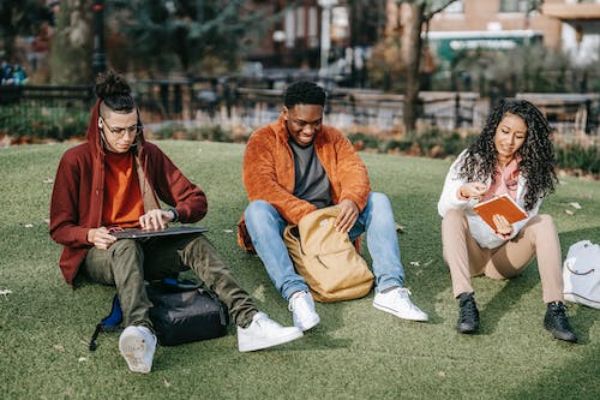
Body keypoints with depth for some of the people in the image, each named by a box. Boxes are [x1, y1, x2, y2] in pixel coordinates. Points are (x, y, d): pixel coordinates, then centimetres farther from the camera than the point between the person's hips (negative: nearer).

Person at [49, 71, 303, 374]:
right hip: (98, 254, -3)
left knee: (195, 244, -26)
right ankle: (140, 330, -67)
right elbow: (59, 228, 0)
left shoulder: (149, 154, 7)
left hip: (144, 248, 3)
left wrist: (171, 214, -17)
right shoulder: (76, 160, -3)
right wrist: (90, 235, -21)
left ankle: (249, 321, -47)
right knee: (127, 247, -38)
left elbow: (197, 200, 5)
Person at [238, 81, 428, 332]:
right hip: (286, 228, -3)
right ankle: (296, 293, -49)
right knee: (257, 210, -34)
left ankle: (389, 288, -31)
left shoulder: (332, 138, 11)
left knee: (378, 201, -15)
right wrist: (307, 214, -28)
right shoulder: (263, 141, -2)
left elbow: (354, 170, -5)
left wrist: (353, 200, -29)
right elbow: (261, 188, -17)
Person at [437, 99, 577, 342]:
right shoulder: (471, 160, -1)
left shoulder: (532, 171, 1)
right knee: (453, 216, -29)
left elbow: (527, 218, -5)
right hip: (468, 252, -1)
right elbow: (443, 208, -8)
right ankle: (466, 303, -45)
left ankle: (555, 309, -38)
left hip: (505, 258, 1)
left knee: (544, 223, -23)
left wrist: (509, 231, -29)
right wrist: (462, 192, -30)